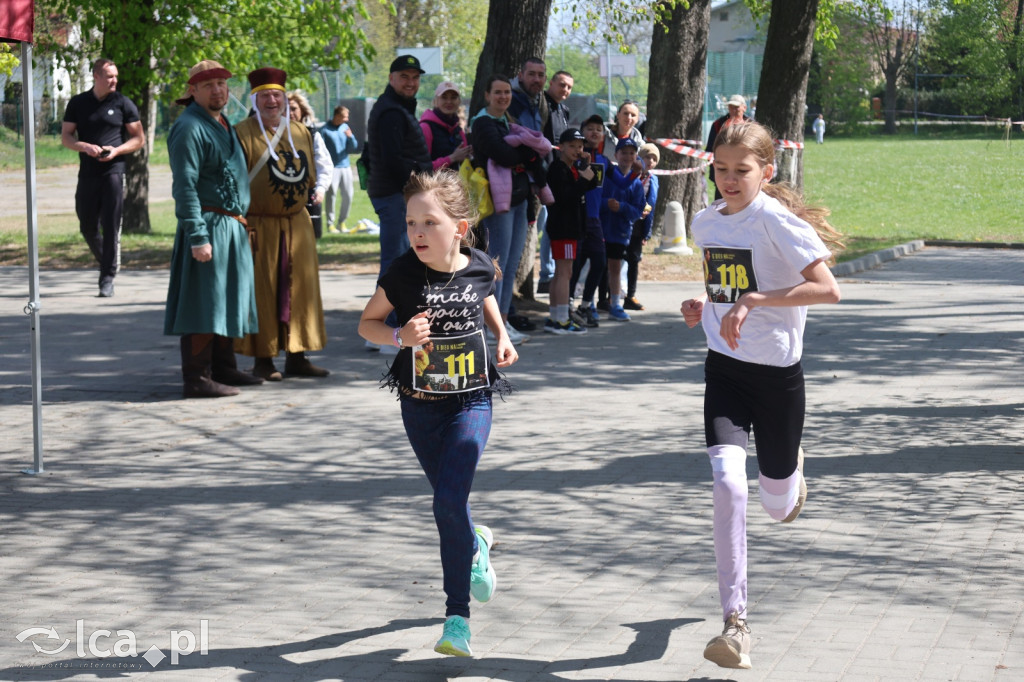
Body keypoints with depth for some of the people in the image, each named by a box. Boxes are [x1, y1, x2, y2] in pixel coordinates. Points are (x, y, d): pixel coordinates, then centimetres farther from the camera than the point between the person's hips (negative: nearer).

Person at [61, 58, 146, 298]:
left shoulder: (123, 104, 3)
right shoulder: (78, 103, 8)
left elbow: (139, 138, 5)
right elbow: (65, 137, 8)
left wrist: (116, 151, -11)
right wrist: (85, 146, -12)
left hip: (113, 170, -3)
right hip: (87, 173, 3)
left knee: (111, 226, -7)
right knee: (87, 227, 8)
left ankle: (108, 278, -3)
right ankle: (107, 263, 31)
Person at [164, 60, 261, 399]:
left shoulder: (222, 125, 18)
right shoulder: (189, 128, -13)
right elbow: (185, 186, -19)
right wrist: (197, 236, -25)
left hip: (232, 228, 10)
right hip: (209, 226, -10)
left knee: (227, 301, 16)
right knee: (203, 303, -9)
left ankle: (223, 367, 25)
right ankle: (196, 378, -7)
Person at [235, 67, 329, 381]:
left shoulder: (301, 132, 12)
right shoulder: (243, 133, -5)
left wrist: (294, 195, 4)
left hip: (297, 224, 6)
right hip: (259, 227, -6)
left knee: (299, 288, 7)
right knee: (261, 292, -2)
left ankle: (296, 357, 15)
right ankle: (263, 360, 4)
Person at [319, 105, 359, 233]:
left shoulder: (345, 127, 11)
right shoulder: (325, 130, -4)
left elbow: (353, 147, 12)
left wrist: (350, 137, -8)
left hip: (345, 166, 5)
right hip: (332, 167, -5)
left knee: (348, 195, 3)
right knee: (331, 194, -9)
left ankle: (342, 222, 16)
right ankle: (330, 224, -2)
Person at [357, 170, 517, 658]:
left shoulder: (478, 267, -8)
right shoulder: (403, 274, -13)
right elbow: (367, 323, -2)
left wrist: (501, 337, 3)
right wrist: (400, 337, -20)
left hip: (471, 401, -1)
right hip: (420, 403, 1)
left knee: (450, 501, -15)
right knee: (447, 502, 13)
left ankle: (457, 616, -4)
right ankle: (475, 546, 49)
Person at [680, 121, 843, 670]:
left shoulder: (777, 221, -15)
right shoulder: (705, 222, 5)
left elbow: (827, 289, -25)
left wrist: (751, 300, -29)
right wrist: (702, 306, 3)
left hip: (777, 371, -3)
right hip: (725, 367, 3)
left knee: (778, 503, 13)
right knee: (727, 482, -18)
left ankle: (791, 474, 54)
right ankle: (735, 623, -13)